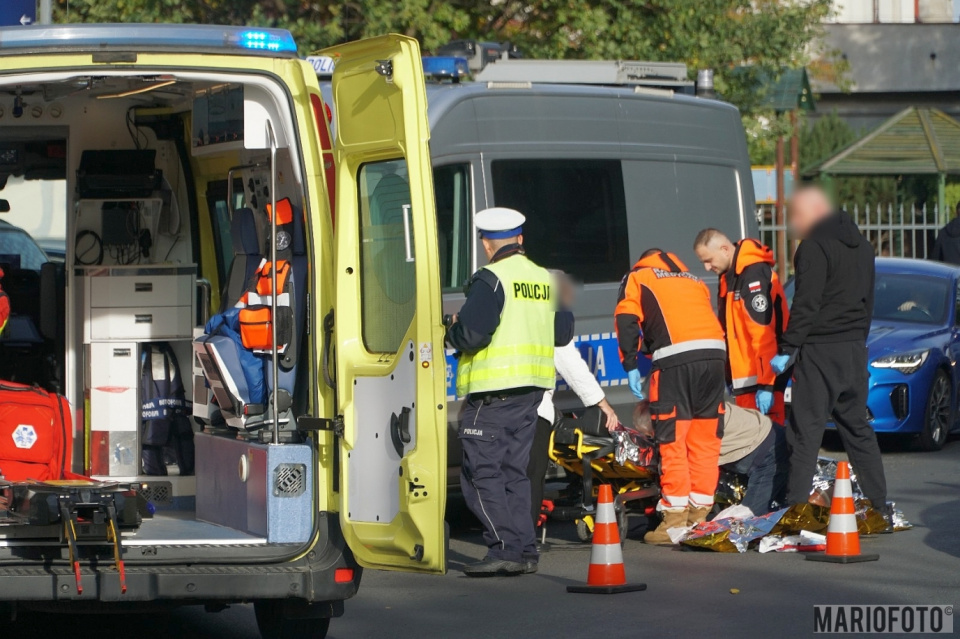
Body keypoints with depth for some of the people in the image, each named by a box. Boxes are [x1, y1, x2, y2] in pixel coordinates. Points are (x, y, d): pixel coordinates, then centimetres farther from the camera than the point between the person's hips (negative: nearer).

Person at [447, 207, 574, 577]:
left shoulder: (491, 279, -12)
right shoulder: (545, 280, 11)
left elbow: (471, 334, -21)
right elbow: (563, 333, 17)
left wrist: (452, 330, 0)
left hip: (494, 390, -8)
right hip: (532, 388, 8)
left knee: (482, 473, -3)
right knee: (514, 471, 14)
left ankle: (506, 549, -11)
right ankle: (525, 550, 11)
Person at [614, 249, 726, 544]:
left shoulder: (637, 278, 21)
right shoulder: (694, 281, 33)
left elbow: (627, 320, 6)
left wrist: (630, 366, 6)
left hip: (675, 357, -5)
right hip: (715, 352, 5)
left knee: (672, 439, -3)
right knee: (706, 438, 10)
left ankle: (675, 519, -5)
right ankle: (699, 515, 13)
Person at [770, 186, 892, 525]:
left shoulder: (815, 247, -12)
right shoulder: (860, 245, 15)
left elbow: (806, 304, -18)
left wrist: (787, 348, -14)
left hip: (820, 349, -8)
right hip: (855, 349, 8)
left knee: (805, 432, -6)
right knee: (857, 427, 14)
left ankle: (795, 507, -10)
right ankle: (880, 505, 14)